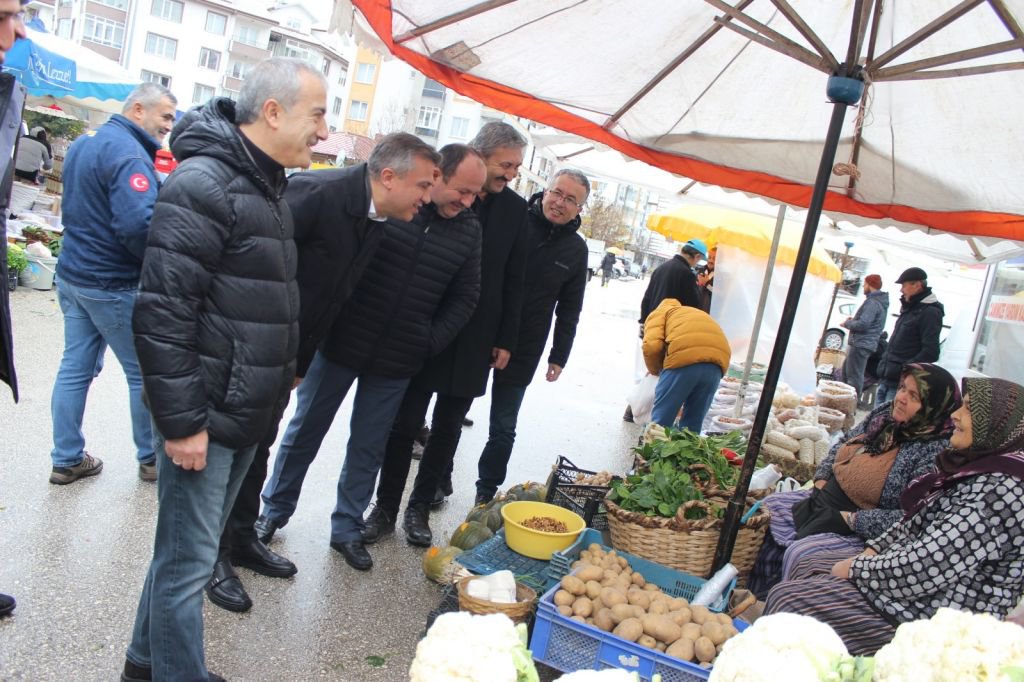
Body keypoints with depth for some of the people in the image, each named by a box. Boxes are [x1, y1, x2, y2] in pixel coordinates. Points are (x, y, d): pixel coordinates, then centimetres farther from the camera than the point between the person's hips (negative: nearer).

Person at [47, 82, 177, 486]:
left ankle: (67, 460, 19)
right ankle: (152, 459, 16)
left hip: (73, 274, 9)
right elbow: (138, 224, -29)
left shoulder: (82, 145, 13)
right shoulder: (129, 153, -18)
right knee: (146, 373, 4)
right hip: (115, 285, -9)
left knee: (75, 367, 12)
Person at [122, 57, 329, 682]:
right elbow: (161, 312, -21)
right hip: (203, 419, -9)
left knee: (190, 551, 21)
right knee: (188, 562, 4)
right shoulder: (204, 183, -17)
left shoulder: (267, 187, 12)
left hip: (247, 415, 9)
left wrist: (285, 372, 16)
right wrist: (181, 421, -19)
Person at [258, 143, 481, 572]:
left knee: (368, 448, 14)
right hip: (339, 344, -2)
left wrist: (431, 342, -2)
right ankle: (273, 515, 33)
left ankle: (347, 528, 31)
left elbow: (465, 297, 8)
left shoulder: (468, 230, 1)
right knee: (304, 433, 13)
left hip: (396, 362, 3)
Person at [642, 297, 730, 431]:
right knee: (693, 424, 17)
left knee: (661, 419, 8)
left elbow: (652, 346, 3)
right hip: (718, 359, 6)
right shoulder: (697, 314, 42)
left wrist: (656, 370, 22)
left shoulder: (659, 313, 24)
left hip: (685, 358, -5)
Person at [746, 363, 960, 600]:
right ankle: (761, 597, 19)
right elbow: (843, 445, 17)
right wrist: (821, 480, 3)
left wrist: (851, 519, -23)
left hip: (860, 531, -9)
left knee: (798, 553, -26)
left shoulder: (935, 451, -20)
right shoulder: (885, 413, 2)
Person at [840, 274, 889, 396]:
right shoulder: (879, 301, 17)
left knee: (854, 376, -8)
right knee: (846, 371, 19)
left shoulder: (872, 303, -16)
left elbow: (863, 324, -23)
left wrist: (847, 323, -7)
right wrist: (853, 320, 11)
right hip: (861, 344, 11)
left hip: (861, 345, -11)